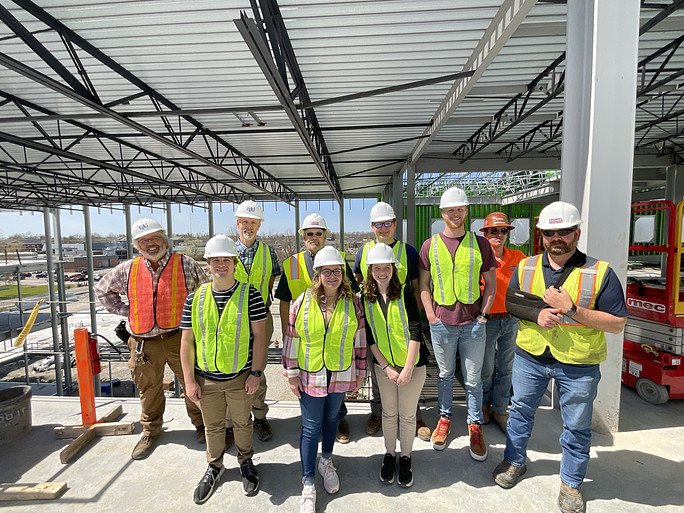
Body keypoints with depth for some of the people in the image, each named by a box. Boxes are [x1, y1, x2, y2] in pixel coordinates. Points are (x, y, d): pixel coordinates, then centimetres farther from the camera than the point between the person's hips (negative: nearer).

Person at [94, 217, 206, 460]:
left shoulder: (185, 264, -3)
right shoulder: (127, 270, 4)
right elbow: (102, 289, 20)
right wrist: (124, 310, 9)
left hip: (179, 337, -2)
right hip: (144, 344, 3)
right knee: (149, 389, 18)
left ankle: (201, 424, 31)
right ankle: (150, 431, 40)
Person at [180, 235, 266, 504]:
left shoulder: (249, 294, -10)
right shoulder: (195, 298, -3)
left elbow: (259, 335, -9)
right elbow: (187, 341, 1)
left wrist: (255, 373, -11)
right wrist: (189, 380, -1)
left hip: (241, 377, -2)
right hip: (206, 379, 2)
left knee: (242, 423, 18)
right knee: (213, 426, 21)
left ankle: (246, 462, 45)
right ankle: (214, 466, 47)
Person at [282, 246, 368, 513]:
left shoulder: (353, 303, -6)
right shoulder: (303, 301, -10)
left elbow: (359, 339, 1)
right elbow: (291, 338, -4)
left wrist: (360, 371, 5)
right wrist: (292, 374, -3)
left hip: (341, 374, 2)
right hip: (310, 376, -2)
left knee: (332, 418, 22)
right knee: (311, 427, 8)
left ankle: (326, 461, 48)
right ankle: (308, 484, 28)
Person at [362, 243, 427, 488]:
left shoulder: (405, 293, -10)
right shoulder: (365, 298, -3)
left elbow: (415, 330, -13)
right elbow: (369, 336, -2)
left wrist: (408, 368, -16)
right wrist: (386, 367, -8)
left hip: (412, 364, -2)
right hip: (383, 365, 2)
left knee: (407, 415, 11)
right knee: (389, 413, 17)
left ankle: (405, 457, 35)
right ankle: (389, 454, 39)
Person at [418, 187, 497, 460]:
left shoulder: (480, 243, 1)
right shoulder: (430, 245, 1)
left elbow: (491, 283, 6)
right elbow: (423, 284, 4)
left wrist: (483, 314, -2)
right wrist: (431, 315, -3)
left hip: (473, 324, 0)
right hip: (442, 323, 0)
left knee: (473, 379, 12)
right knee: (445, 374, 17)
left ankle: (475, 426, 32)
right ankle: (444, 418, 37)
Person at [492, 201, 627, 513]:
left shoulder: (600, 273, -10)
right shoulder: (525, 268, -2)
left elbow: (618, 324, -11)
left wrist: (570, 309, -23)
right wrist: (536, 315, -13)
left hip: (579, 365, -2)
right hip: (530, 357, 2)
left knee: (577, 425, 15)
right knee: (521, 410, 17)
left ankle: (571, 482, 39)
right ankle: (514, 461, 41)